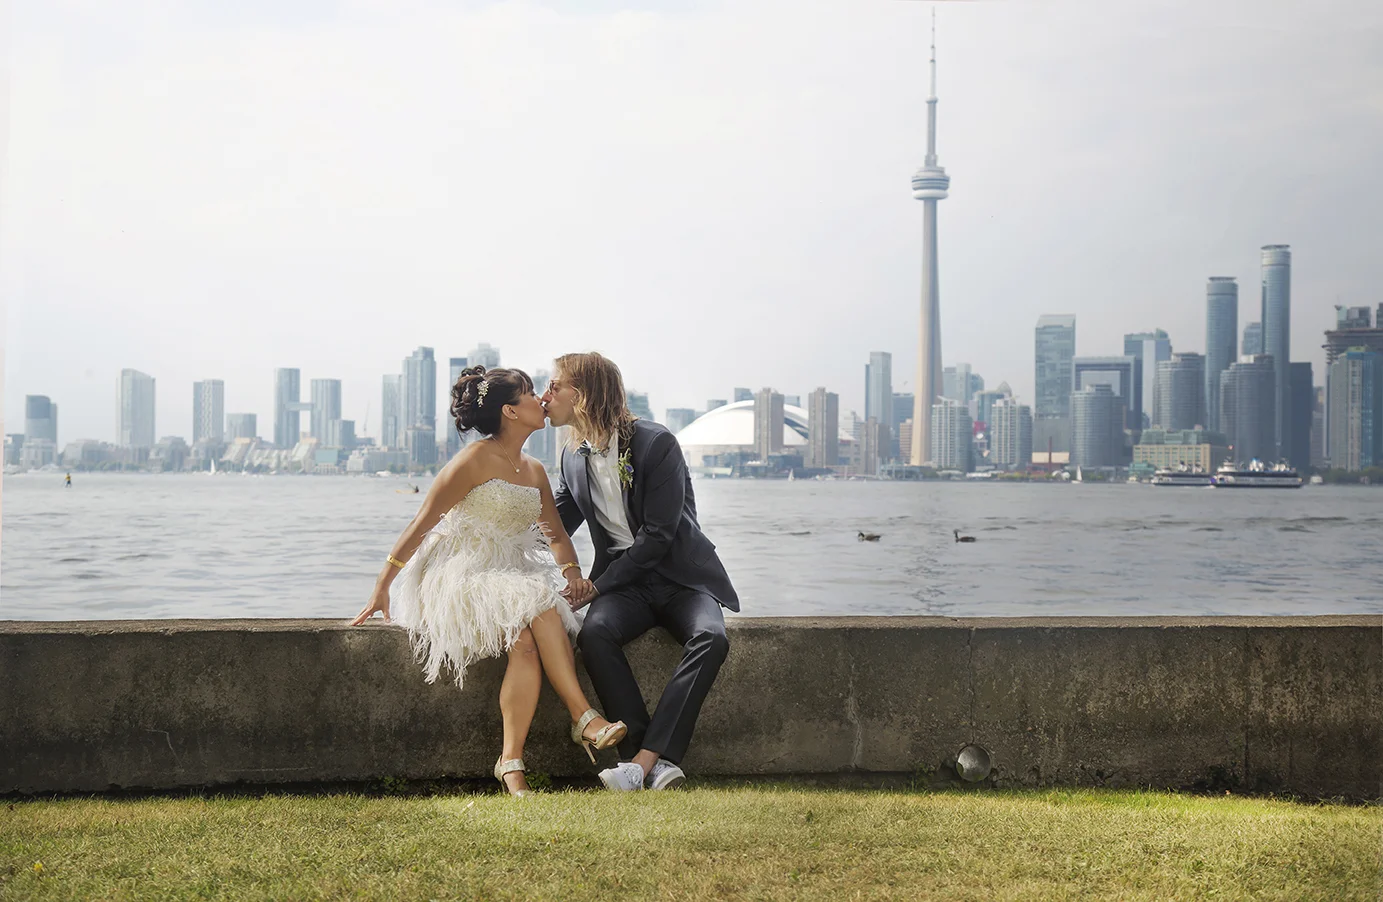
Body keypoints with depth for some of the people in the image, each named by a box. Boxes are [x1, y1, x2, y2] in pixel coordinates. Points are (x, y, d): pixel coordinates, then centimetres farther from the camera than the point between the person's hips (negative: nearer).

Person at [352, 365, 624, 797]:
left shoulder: (535, 471, 14)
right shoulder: (475, 460, -8)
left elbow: (557, 535, 22)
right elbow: (421, 525, -7)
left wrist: (572, 571, -1)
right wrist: (381, 589, -10)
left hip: (514, 576, 6)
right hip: (462, 578, -6)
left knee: (529, 640, -28)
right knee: (536, 604, -33)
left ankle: (511, 761, -32)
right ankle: (583, 717, -32)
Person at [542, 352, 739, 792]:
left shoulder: (656, 443, -10)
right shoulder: (573, 456, 9)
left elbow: (658, 535, -15)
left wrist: (598, 585, -16)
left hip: (679, 577, -3)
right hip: (623, 585, 3)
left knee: (710, 638, -34)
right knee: (595, 632, -31)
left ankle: (644, 760, -38)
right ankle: (656, 764, -34)